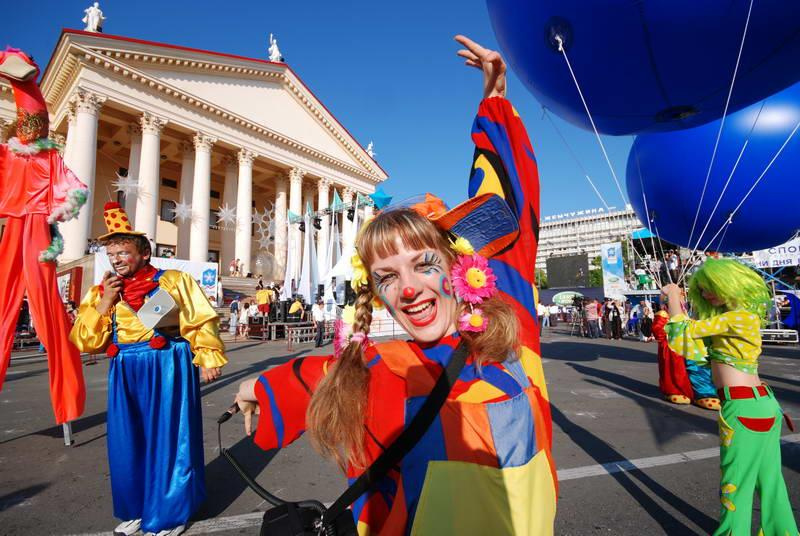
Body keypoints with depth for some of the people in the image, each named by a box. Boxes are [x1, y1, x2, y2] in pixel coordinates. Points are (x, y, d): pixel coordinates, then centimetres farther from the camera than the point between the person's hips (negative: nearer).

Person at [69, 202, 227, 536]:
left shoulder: (174, 281, -3)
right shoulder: (101, 293, 11)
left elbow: (202, 322, -7)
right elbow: (84, 342, 5)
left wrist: (208, 359, -15)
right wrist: (104, 304, -7)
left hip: (168, 369, -4)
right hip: (126, 373, 5)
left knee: (169, 440, 4)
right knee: (127, 443, 12)